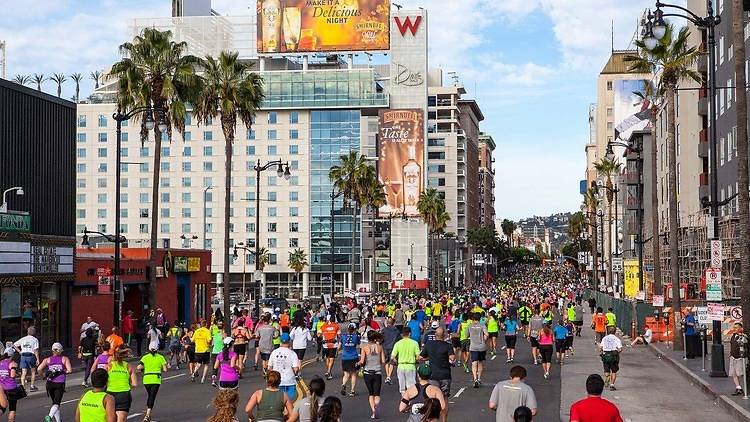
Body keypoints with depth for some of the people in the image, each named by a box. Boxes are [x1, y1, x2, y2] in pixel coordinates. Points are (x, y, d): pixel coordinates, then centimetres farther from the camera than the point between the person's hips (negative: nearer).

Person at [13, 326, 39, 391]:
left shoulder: (23, 339, 10)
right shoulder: (35, 339, -3)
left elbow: (14, 345, 13)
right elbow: (36, 350, -10)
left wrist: (19, 351, 14)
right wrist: (38, 359, -9)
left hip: (23, 356, 3)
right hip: (31, 356, -3)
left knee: (24, 372, 1)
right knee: (33, 372, 14)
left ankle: (22, 386, -11)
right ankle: (32, 386, 16)